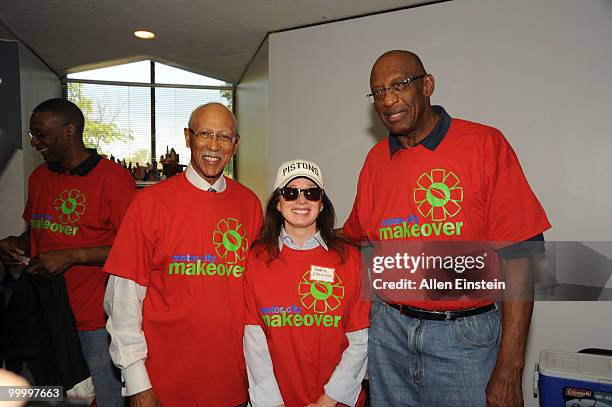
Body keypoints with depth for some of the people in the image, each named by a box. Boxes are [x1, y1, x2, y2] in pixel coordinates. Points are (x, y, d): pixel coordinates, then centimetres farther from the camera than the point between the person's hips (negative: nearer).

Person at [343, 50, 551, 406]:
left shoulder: (486, 145, -10)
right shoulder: (376, 160, 4)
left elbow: (516, 256, -13)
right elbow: (353, 236, 16)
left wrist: (509, 370, -15)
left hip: (463, 336, -3)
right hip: (389, 330, 4)